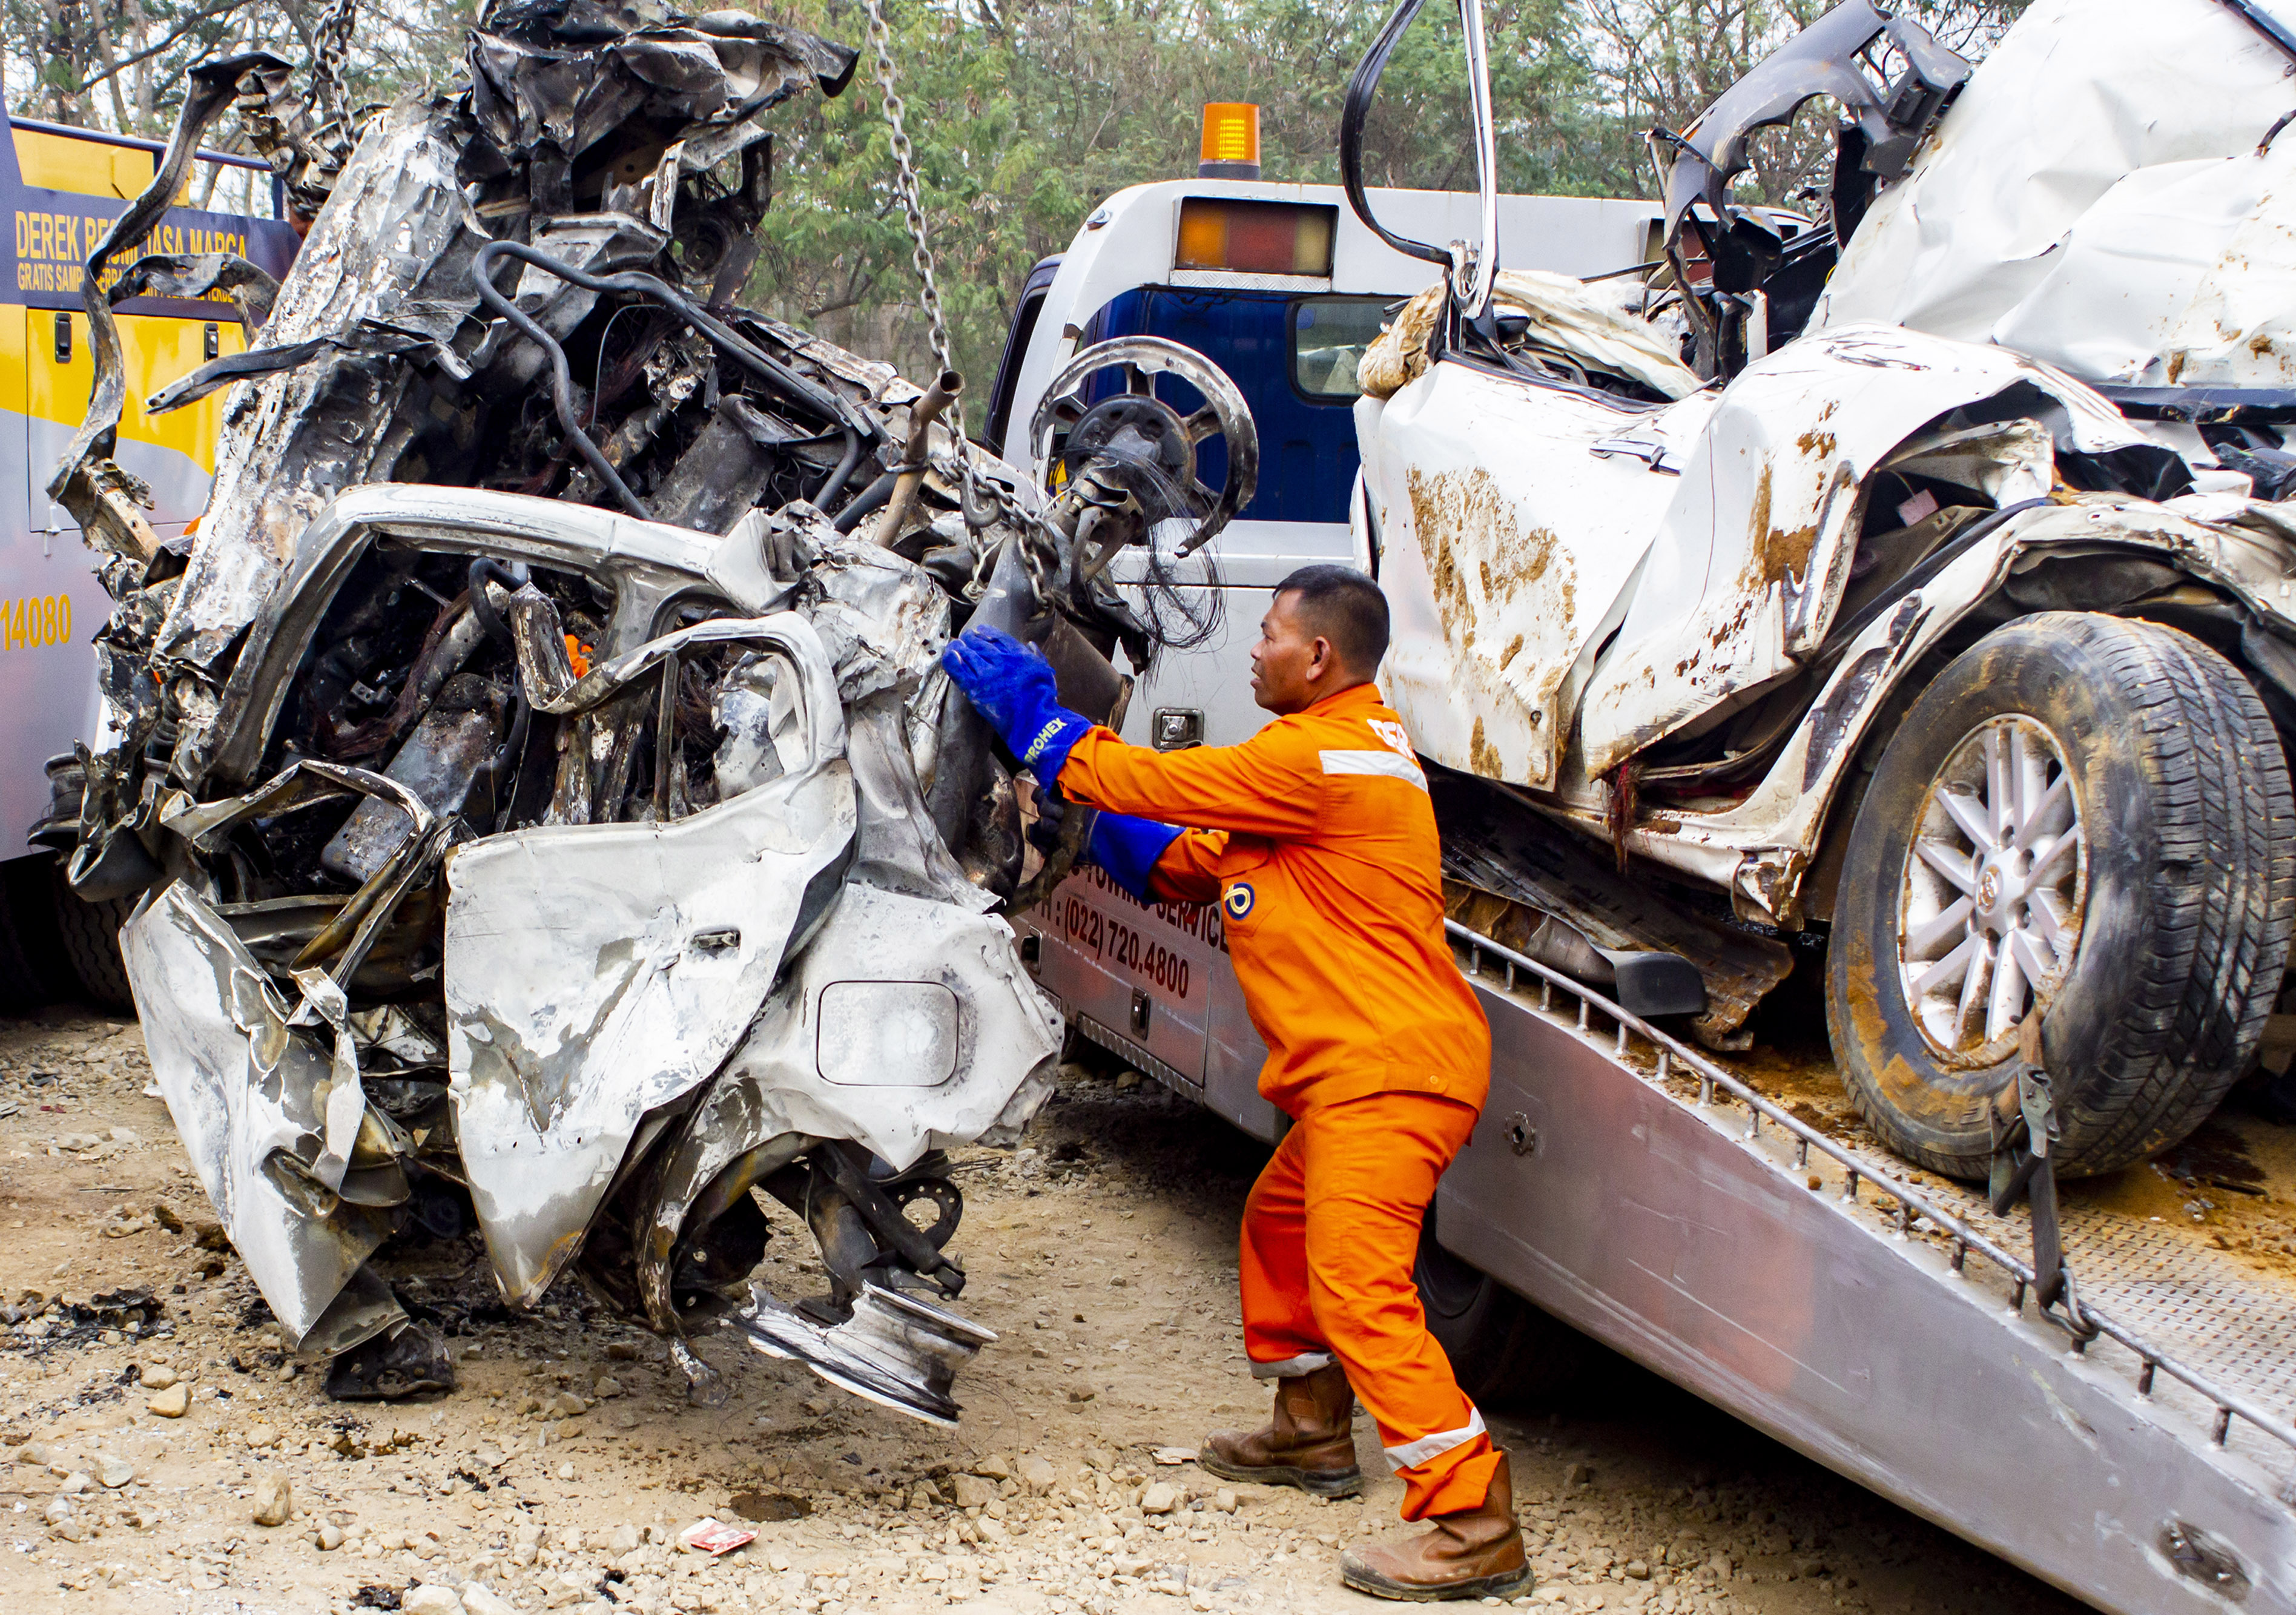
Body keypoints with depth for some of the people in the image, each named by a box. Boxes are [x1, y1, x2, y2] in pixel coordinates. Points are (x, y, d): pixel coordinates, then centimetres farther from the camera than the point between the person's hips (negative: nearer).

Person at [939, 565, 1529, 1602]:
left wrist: (1032, 711, -1)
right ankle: (1312, 1430, 41)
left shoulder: (1318, 758, -15)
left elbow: (1149, 783, -12)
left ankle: (1472, 1522, -15)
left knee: (1358, 1282, -16)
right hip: (1368, 1067, 11)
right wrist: (1140, 850, 6)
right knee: (1277, 1225, 25)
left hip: (1390, 1066, -11)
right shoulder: (1341, 751, 19)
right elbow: (1209, 864, 22)